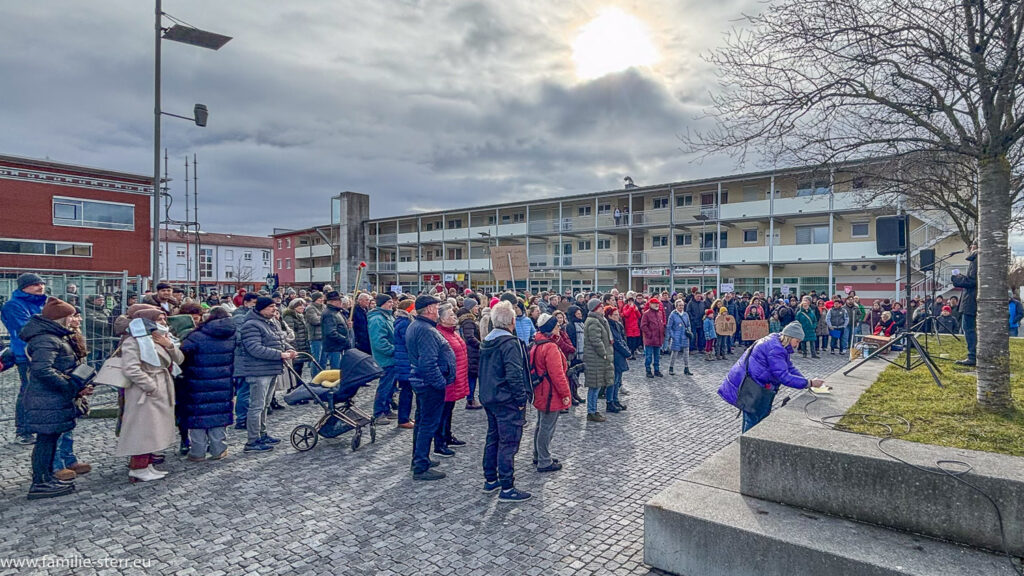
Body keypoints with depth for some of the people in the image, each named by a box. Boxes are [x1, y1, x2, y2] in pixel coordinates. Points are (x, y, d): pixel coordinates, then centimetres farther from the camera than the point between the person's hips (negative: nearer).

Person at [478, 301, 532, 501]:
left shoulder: (486, 342, 9)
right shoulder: (510, 343, -19)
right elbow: (514, 375, -24)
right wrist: (522, 398, -17)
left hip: (489, 398, 9)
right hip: (508, 401, -9)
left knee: (492, 439, 19)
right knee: (508, 443, -2)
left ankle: (490, 480, 30)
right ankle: (507, 489, 5)